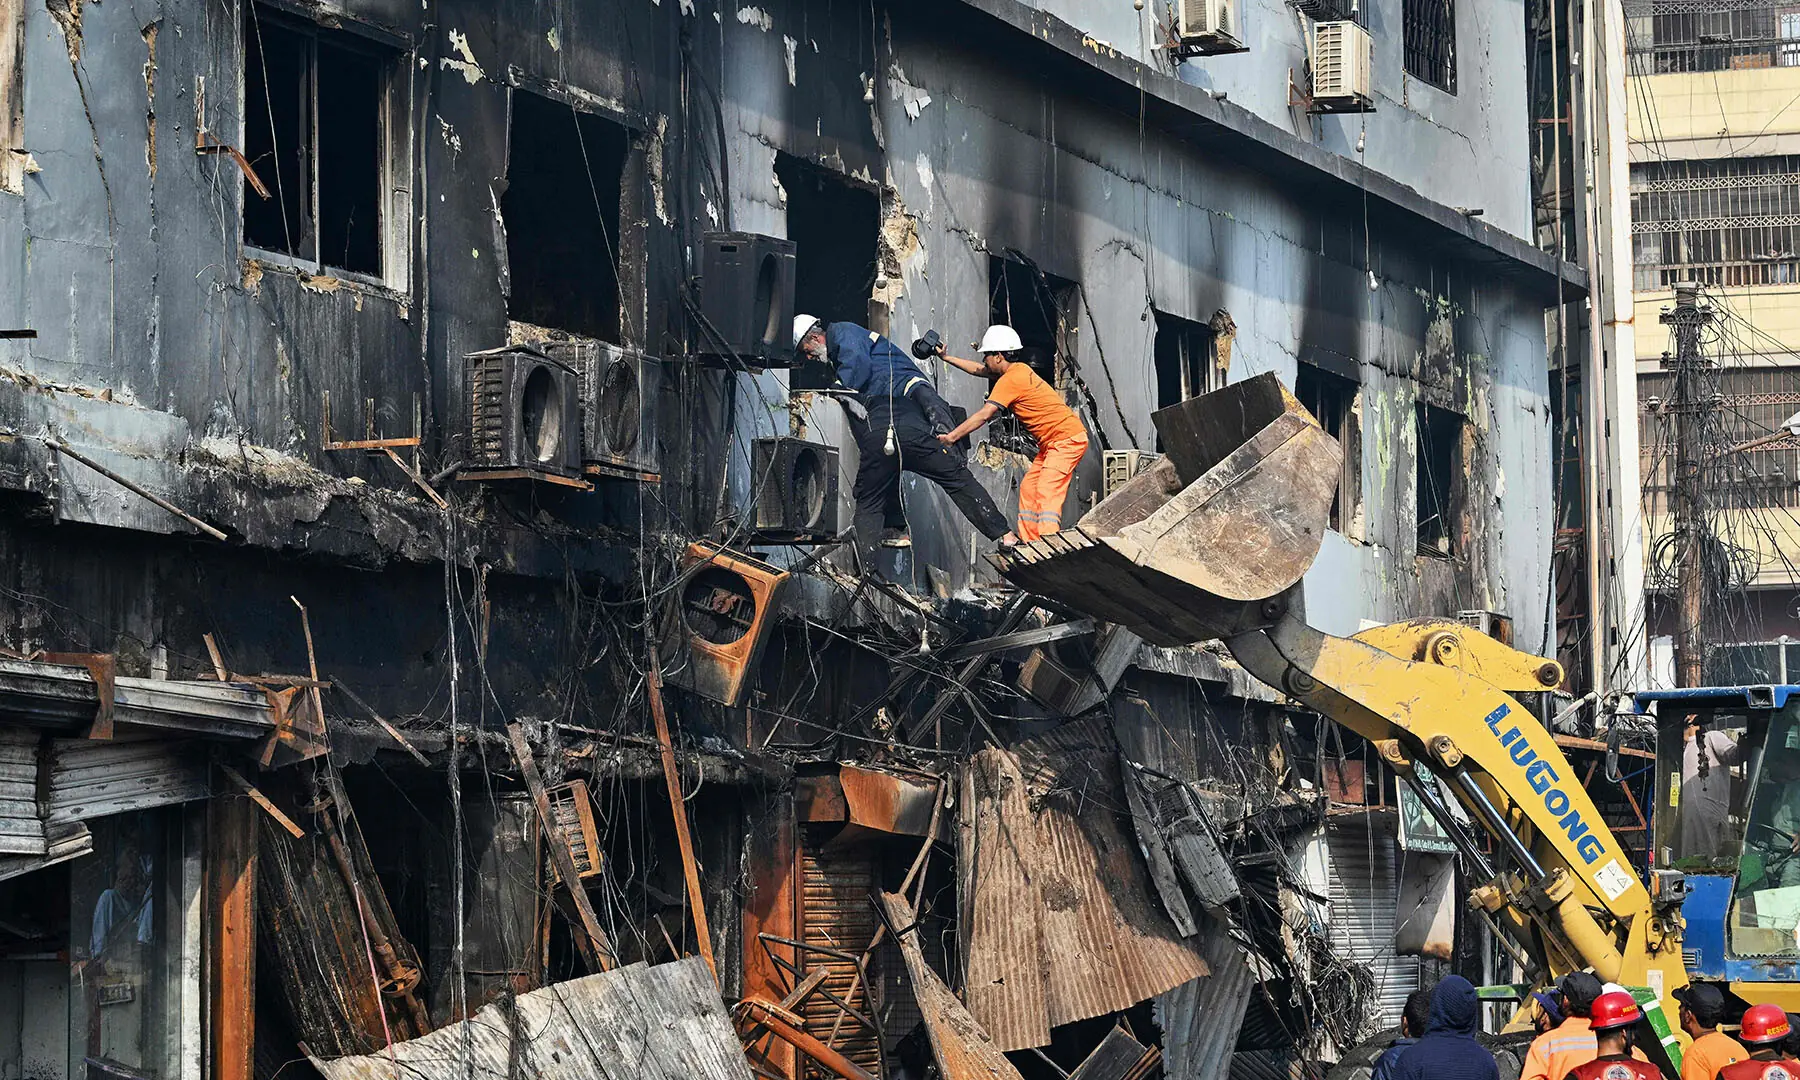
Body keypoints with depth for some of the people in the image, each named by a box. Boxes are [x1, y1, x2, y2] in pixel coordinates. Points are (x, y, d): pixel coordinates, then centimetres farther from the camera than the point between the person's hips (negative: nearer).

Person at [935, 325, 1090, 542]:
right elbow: (978, 370, 27)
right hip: (1052, 443, 10)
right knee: (1029, 488, 9)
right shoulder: (1018, 370, 11)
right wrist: (946, 357, 29)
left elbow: (983, 416, -21)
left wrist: (951, 436, -19)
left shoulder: (1010, 380, -17)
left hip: (1067, 439, -10)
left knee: (1047, 492, -20)